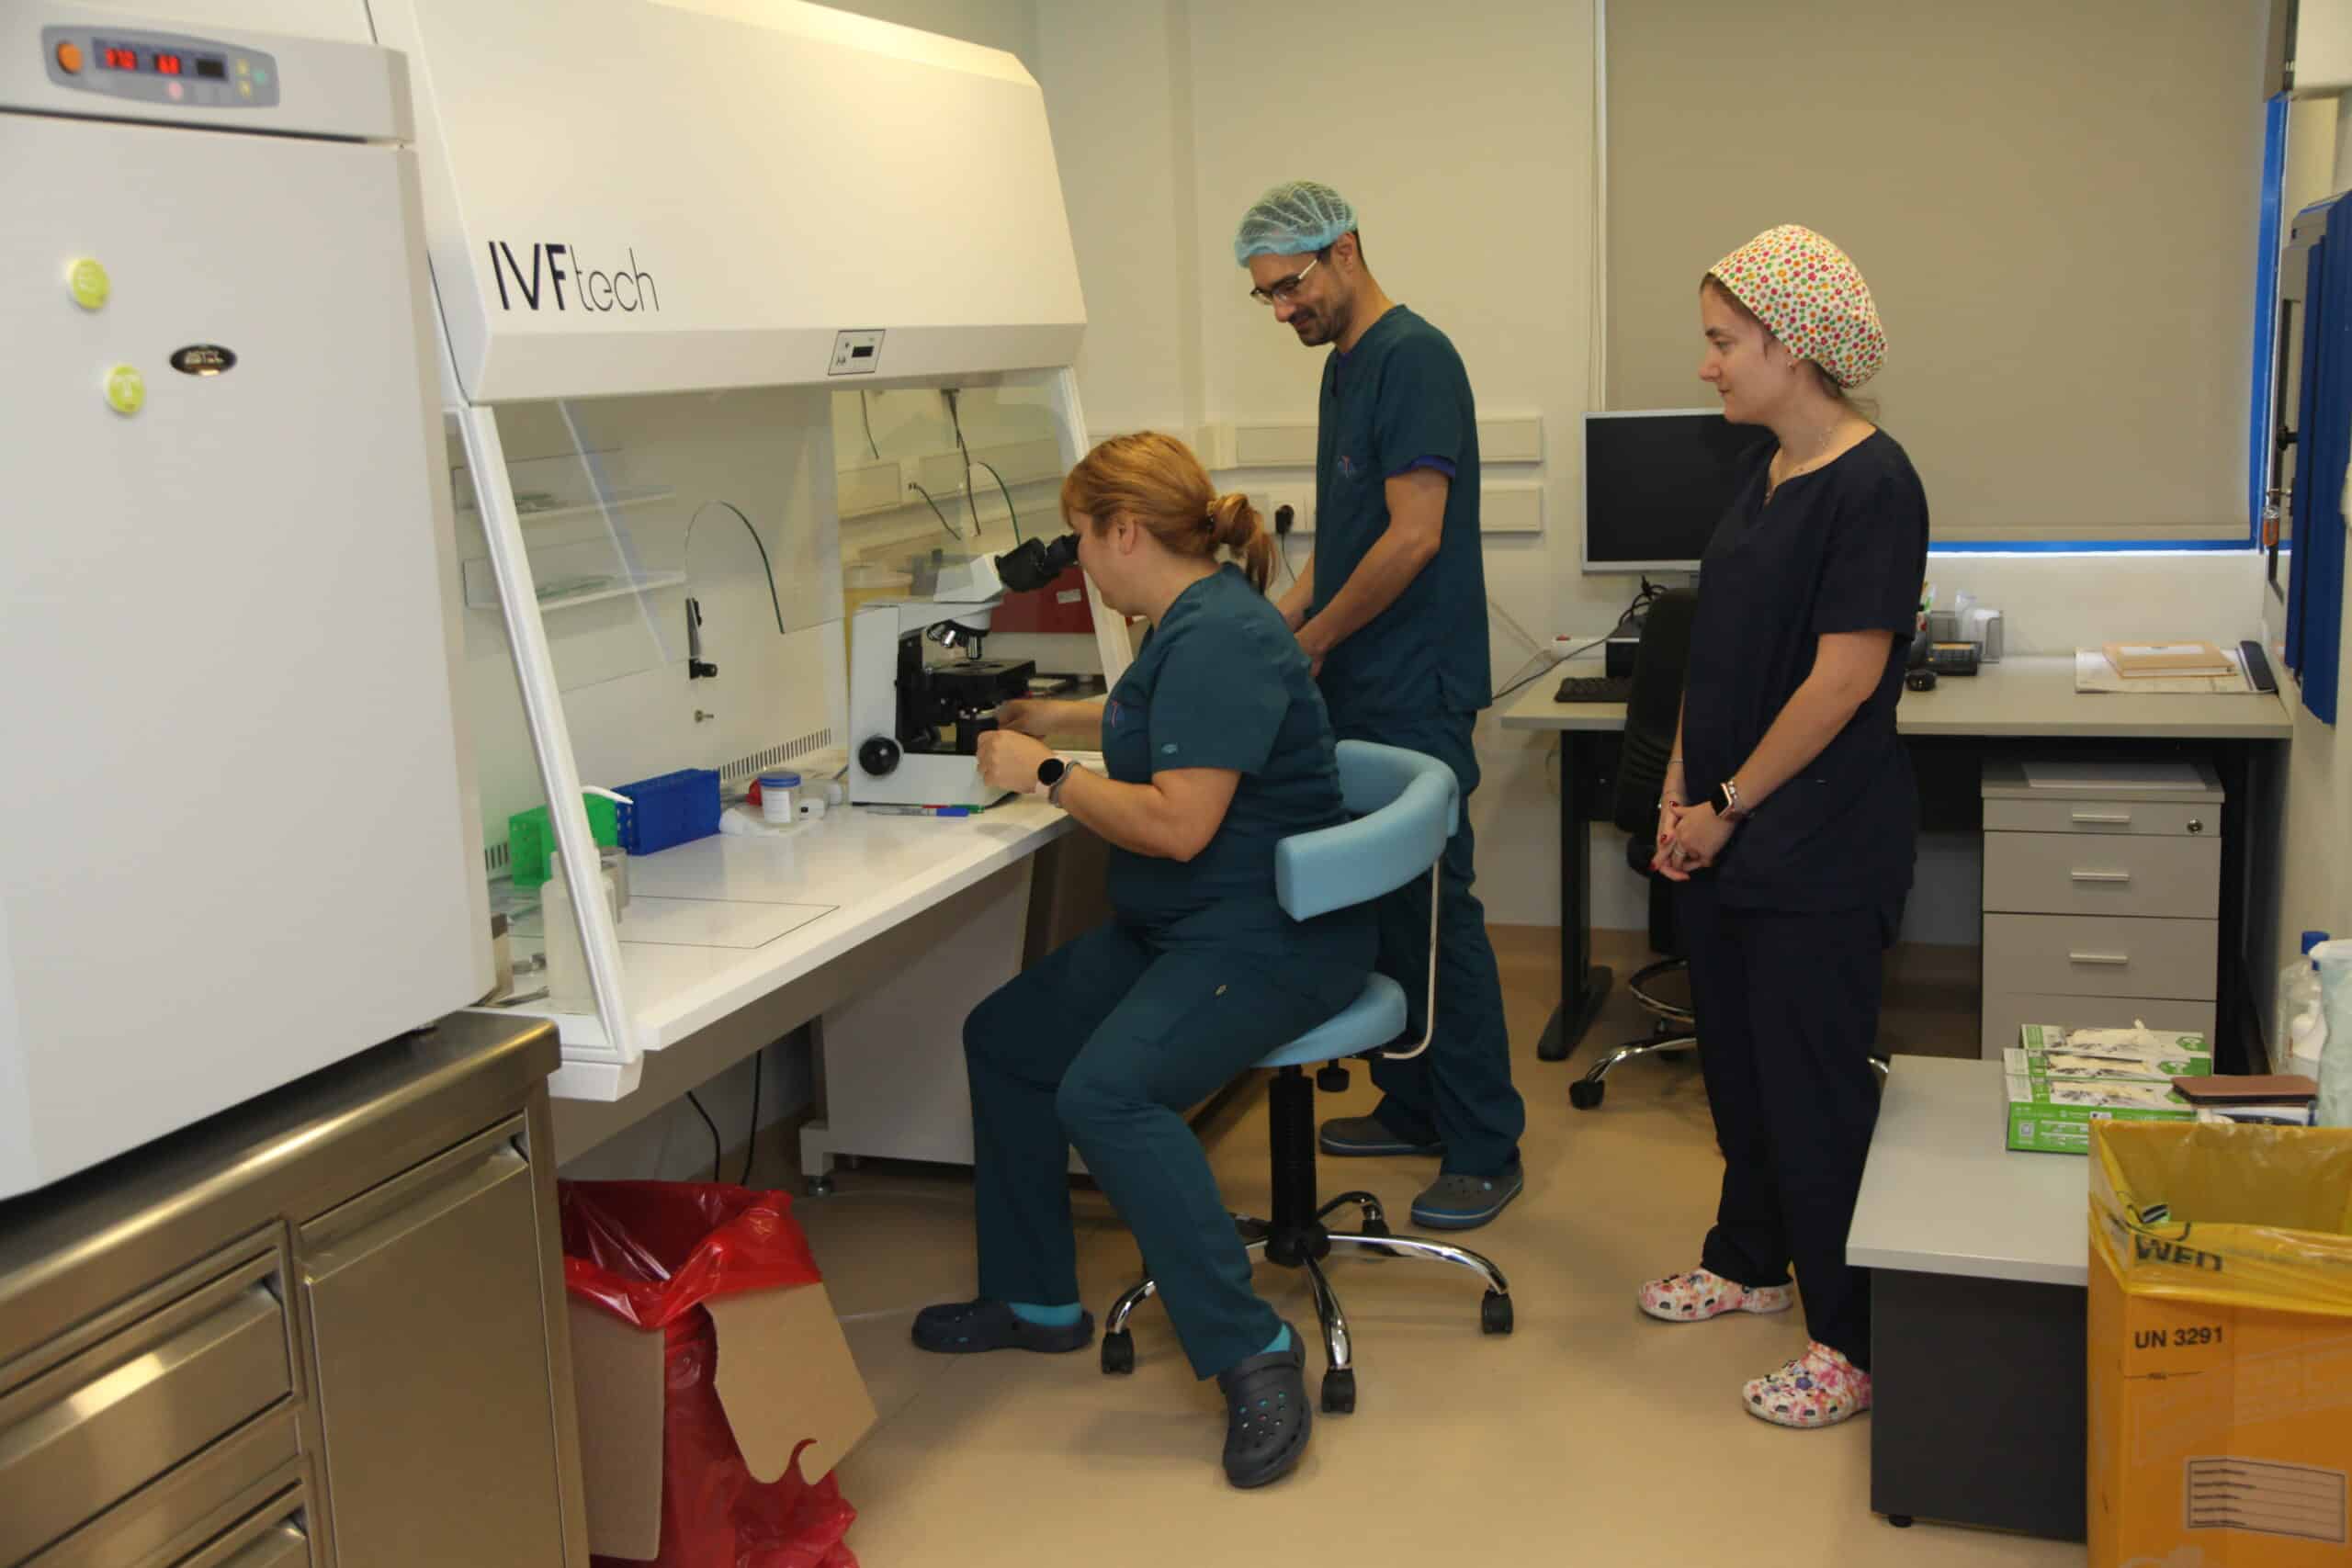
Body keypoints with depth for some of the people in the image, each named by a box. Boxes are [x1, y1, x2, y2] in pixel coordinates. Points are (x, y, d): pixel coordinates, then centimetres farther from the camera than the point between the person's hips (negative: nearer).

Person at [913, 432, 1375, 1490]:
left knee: (1107, 1091, -31)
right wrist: (1059, 719, 38)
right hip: (1177, 930, 11)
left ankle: (1252, 1352, -24)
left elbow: (1178, 822, -27)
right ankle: (1035, 1299, 24)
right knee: (1004, 1037, 12)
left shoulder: (1219, 638, -20)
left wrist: (1045, 773, -15)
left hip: (1268, 943, -11)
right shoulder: (1191, 621, 14)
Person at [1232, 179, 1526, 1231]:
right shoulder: (1343, 364, 15)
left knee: (1435, 912, -4)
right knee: (1377, 904, 15)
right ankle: (1413, 1109, 27)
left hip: (1416, 692, -9)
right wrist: (1281, 624, 9)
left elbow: (1414, 535, -20)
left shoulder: (1414, 358, -14)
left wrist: (1312, 641, -11)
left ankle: (1485, 1150, 5)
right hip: (1356, 688, 9)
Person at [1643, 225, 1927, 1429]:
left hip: (1819, 847, -8)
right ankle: (1751, 1261, 37)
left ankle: (1852, 1341, 12)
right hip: (1727, 837, 8)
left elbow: (1843, 677, -20)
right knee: (1739, 1061, 19)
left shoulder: (1871, 484, -17)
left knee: (1814, 1087, -1)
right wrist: (1681, 794, 5)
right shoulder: (1767, 475, 9)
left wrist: (1731, 805, -13)